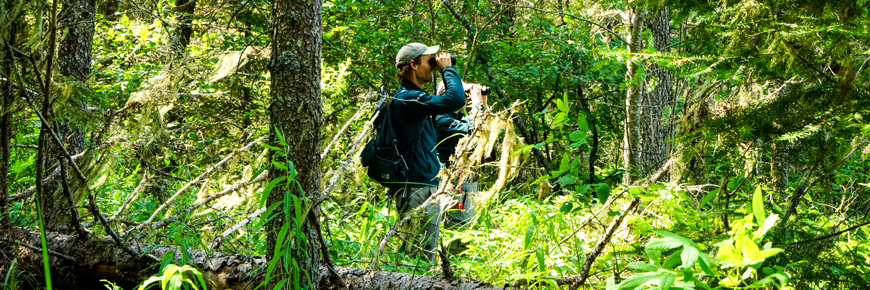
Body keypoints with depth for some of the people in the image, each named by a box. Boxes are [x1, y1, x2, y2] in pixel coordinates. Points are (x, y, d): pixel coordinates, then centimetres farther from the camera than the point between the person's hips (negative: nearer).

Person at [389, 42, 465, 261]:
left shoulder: (410, 97, 18)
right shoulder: (408, 98, -16)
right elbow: (455, 100, -26)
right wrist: (447, 69, -12)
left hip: (422, 187, 11)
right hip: (418, 190, -11)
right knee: (422, 257, -9)